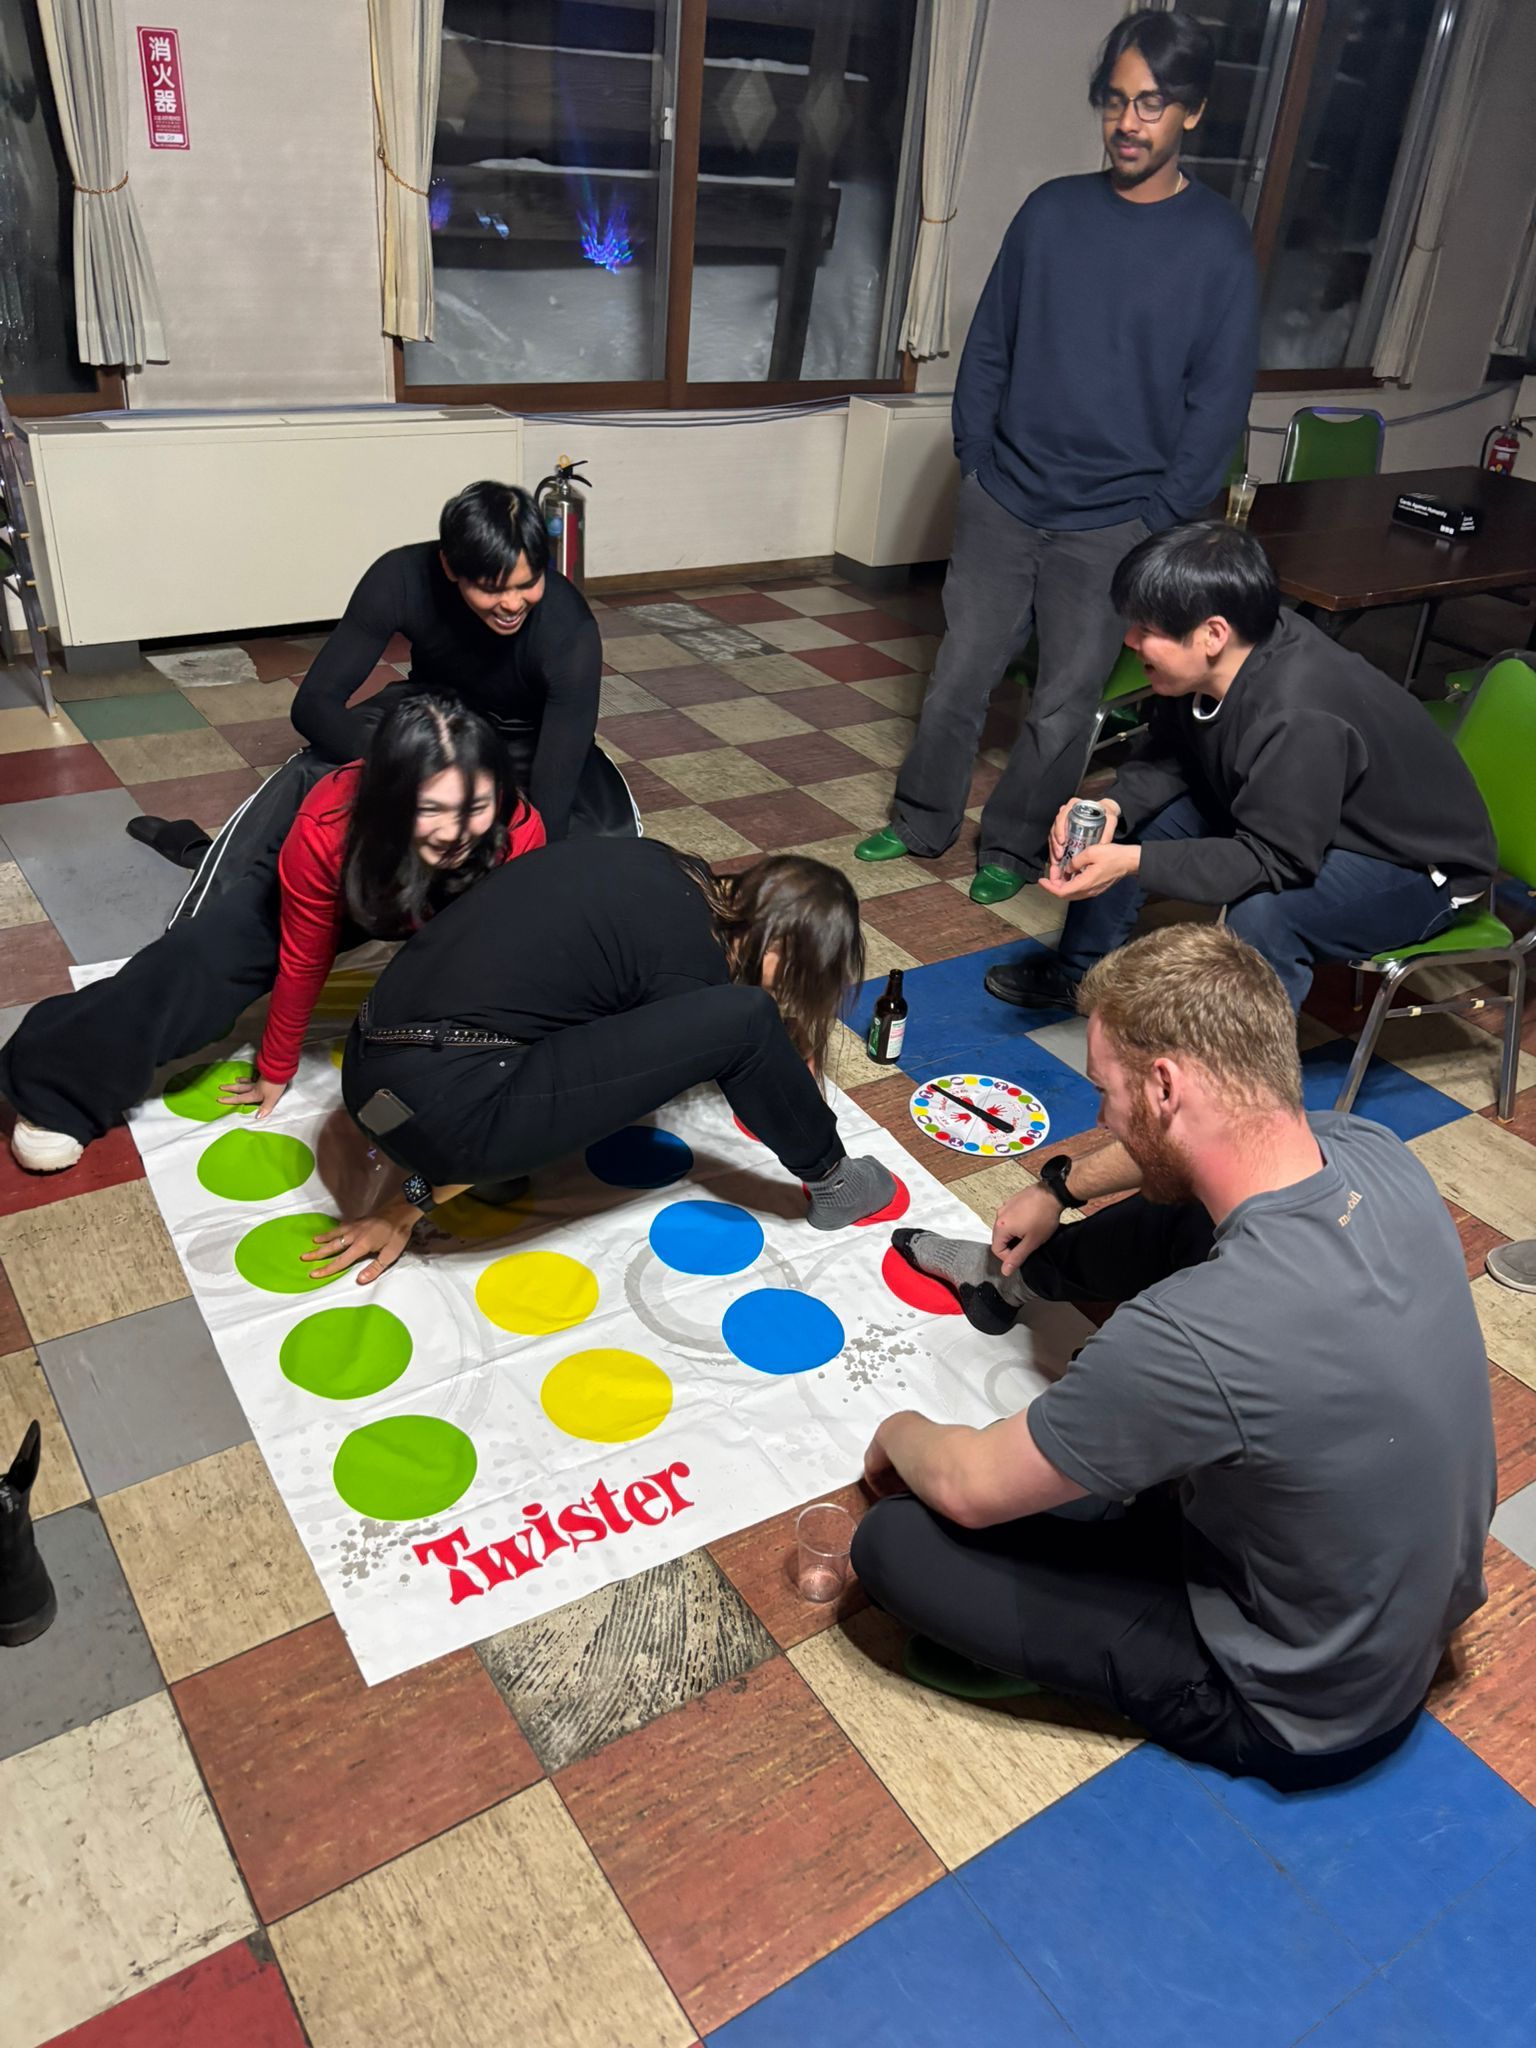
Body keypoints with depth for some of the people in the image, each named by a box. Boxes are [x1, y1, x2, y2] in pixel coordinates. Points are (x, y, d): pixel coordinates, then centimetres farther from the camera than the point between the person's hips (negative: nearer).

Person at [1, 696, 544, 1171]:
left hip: (452, 908, 3)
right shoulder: (329, 828, -40)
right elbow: (302, 961, -24)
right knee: (209, 951, -20)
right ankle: (60, 1086, -8)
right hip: (351, 886, -3)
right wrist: (275, 1072, -11)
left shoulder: (519, 835, -39)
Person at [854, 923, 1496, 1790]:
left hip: (1299, 1710, -7)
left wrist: (900, 1433, -1)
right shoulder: (1372, 1152, -19)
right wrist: (1063, 1187, 19)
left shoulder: (1189, 1339, -41)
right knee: (1172, 1223, 11)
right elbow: (1192, 1147, 8)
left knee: (894, 1541, -13)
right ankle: (1020, 1273, 36)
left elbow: (969, 1489, -22)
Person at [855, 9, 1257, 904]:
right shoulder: (1052, 211, 3)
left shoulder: (1219, 242, -5)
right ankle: (923, 822, 29)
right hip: (1004, 502, 3)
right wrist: (974, 461, 4)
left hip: (1112, 525, -2)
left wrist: (1160, 518, -9)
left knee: (1065, 704, 6)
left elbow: (1220, 400, -5)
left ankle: (1014, 848, 25)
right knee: (959, 676, 9)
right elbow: (990, 346, 9)